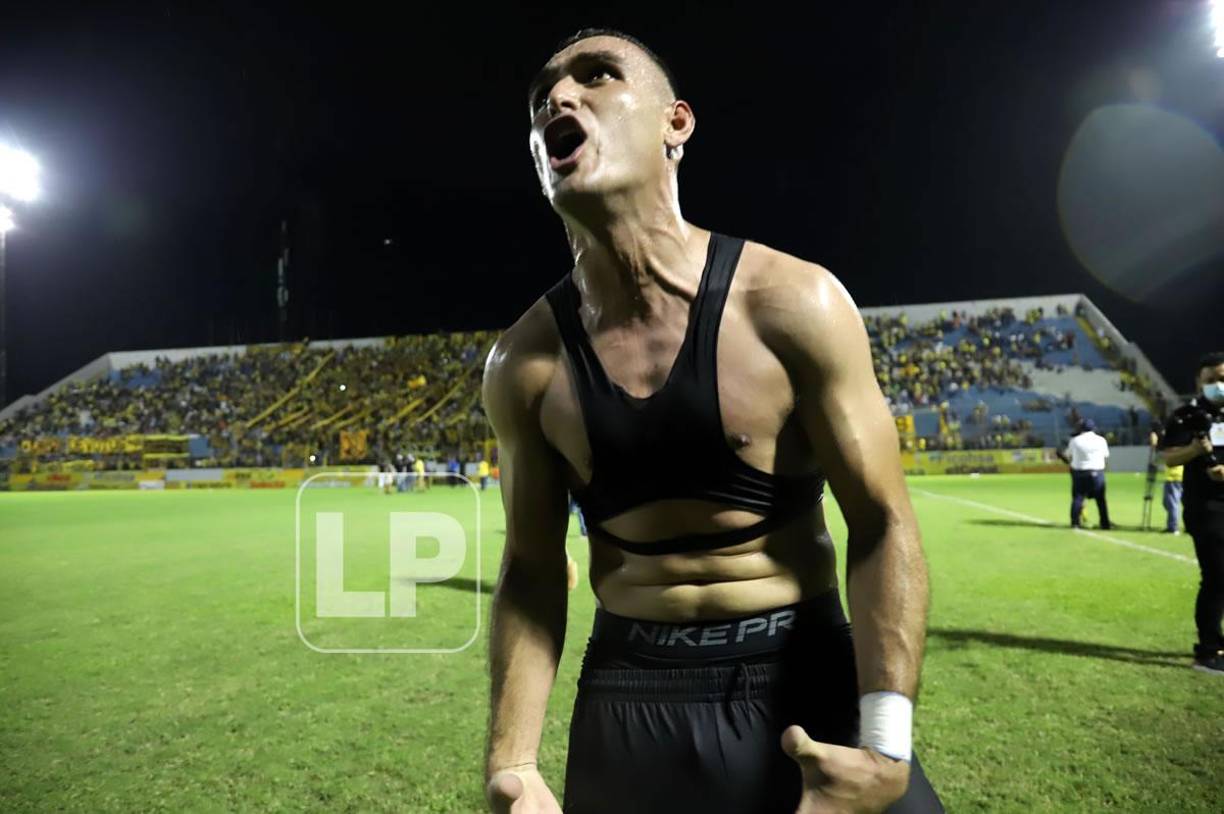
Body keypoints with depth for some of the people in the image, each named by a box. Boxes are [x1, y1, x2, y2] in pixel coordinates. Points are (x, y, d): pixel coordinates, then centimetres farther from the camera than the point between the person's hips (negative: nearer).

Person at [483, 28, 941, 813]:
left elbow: (882, 523, -10)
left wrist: (886, 745, -19)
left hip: (802, 683, -2)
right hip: (627, 703, 3)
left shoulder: (793, 304, -13)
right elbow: (532, 567, 1)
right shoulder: (524, 361, -6)